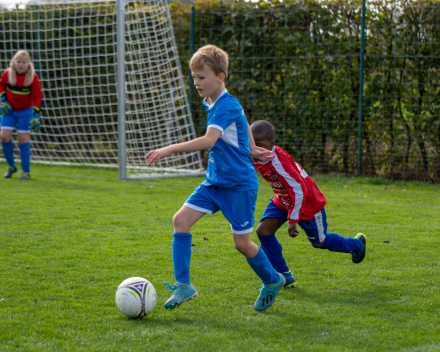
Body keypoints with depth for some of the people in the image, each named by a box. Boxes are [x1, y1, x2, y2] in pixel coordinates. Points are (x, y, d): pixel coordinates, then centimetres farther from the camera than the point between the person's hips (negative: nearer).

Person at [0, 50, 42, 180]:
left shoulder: (33, 77, -14)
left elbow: (37, 96, -12)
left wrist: (36, 115, -17)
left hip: (25, 111, -2)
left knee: (23, 140, -3)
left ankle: (26, 171, 9)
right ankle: (11, 166, 14)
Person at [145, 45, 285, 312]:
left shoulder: (227, 106, -21)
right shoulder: (211, 103, 8)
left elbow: (209, 140, -36)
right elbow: (243, 122, 25)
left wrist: (171, 149, -41)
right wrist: (251, 149, 30)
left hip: (239, 184, -8)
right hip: (215, 181, 8)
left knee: (242, 243, 0)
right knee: (181, 219, -8)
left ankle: (272, 281, 27)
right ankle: (184, 285, -5)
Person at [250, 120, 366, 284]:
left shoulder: (278, 162, -37)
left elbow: (299, 191, -36)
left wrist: (293, 220, -36)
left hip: (308, 201, -7)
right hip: (283, 200, 7)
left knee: (319, 242, 12)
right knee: (263, 230, -12)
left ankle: (357, 244, 42)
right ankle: (284, 276, -1)